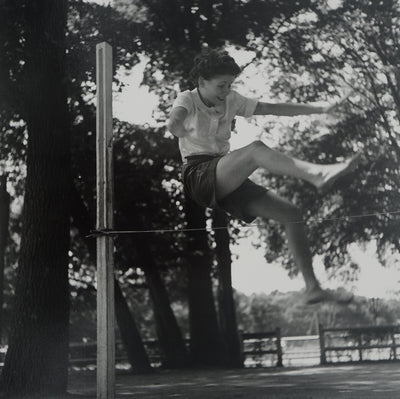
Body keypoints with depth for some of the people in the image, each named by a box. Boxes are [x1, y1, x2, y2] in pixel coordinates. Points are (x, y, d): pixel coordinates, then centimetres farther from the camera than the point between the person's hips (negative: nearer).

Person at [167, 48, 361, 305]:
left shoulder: (231, 101, 15)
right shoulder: (188, 99, -2)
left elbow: (273, 109, 18)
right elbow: (174, 123, -25)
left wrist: (319, 110, 15)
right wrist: (180, 128, -50)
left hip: (228, 182, 7)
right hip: (199, 175, -7)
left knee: (292, 213, -5)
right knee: (256, 148, -31)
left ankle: (313, 288, -1)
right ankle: (318, 174, -51)